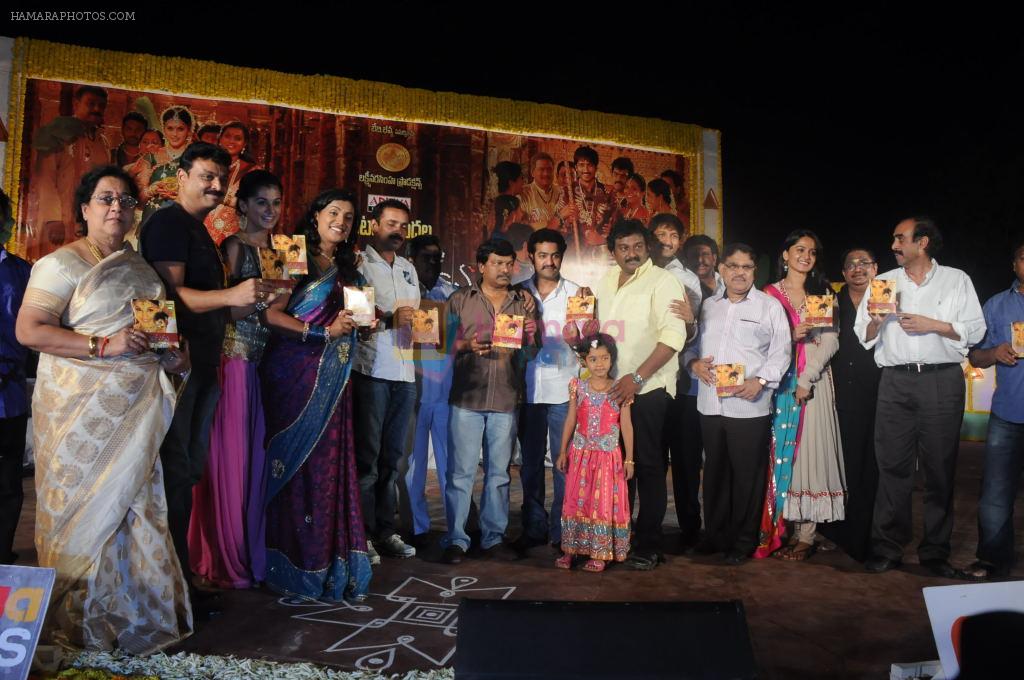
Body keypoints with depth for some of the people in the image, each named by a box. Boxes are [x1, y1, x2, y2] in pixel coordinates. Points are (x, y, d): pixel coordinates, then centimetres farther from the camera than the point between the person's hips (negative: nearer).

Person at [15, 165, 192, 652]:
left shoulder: (140, 266, 16)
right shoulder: (63, 263, -6)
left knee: (134, 506, 10)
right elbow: (29, 330, -13)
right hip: (82, 410, -6)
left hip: (135, 409, 6)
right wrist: (104, 345, -21)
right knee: (88, 513, 2)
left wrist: (171, 355, 7)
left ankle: (136, 613, 22)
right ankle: (83, 626, 18)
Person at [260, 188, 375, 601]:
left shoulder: (348, 271, 18)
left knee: (330, 464, 3)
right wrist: (324, 333, -15)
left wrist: (366, 322, 5)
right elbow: (271, 314, -13)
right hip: (294, 373, -5)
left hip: (332, 381, 6)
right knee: (295, 461, -3)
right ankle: (293, 565, 7)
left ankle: (330, 563, 11)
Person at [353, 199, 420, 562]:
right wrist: (390, 318, -23)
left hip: (405, 372, 6)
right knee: (367, 455, -2)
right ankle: (362, 534, 6)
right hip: (371, 370, -6)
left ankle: (385, 530, 18)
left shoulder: (408, 268, 21)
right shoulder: (358, 263, -1)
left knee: (392, 456, 10)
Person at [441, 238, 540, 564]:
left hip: (506, 400, 2)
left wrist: (531, 336, -12)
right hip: (467, 398, -2)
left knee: (498, 472, 10)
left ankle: (494, 537, 21)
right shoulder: (460, 299, 4)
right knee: (461, 472, 0)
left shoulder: (524, 301, 10)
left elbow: (532, 354, 9)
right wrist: (466, 346, -15)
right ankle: (455, 539, 11)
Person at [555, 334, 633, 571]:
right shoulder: (578, 387, 1)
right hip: (581, 454, 2)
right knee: (577, 501, 7)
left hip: (608, 455, -2)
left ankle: (599, 554, 14)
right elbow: (570, 421, 6)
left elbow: (626, 425, -2)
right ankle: (570, 550, 17)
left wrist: (629, 458, -3)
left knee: (605, 504, 4)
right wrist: (562, 452, 6)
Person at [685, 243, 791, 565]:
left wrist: (760, 381, -16)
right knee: (715, 470, 14)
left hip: (749, 406, -4)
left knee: (747, 474, 3)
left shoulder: (770, 306, 2)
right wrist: (694, 363, -4)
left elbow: (780, 353, -2)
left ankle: (743, 540, 18)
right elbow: (691, 343, 17)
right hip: (710, 403, 4)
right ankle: (714, 533, 28)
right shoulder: (707, 306, 14)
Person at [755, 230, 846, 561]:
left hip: (814, 380, 0)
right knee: (778, 450, 0)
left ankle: (805, 534, 1)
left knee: (809, 447, -3)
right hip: (779, 381, 0)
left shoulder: (824, 293, 11)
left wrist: (807, 378, -11)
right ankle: (775, 529, 7)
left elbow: (831, 340, 1)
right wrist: (791, 335, -15)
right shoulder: (770, 294, 9)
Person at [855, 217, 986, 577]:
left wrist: (931, 324, -10)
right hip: (896, 382, 2)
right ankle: (887, 548, 8)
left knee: (940, 468, 4)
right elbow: (864, 337, 11)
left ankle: (935, 552, 15)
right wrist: (875, 321, -10)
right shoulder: (883, 282, 14)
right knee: (893, 466, 1)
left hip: (943, 381, -1)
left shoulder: (956, 280, 8)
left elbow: (975, 330, 1)